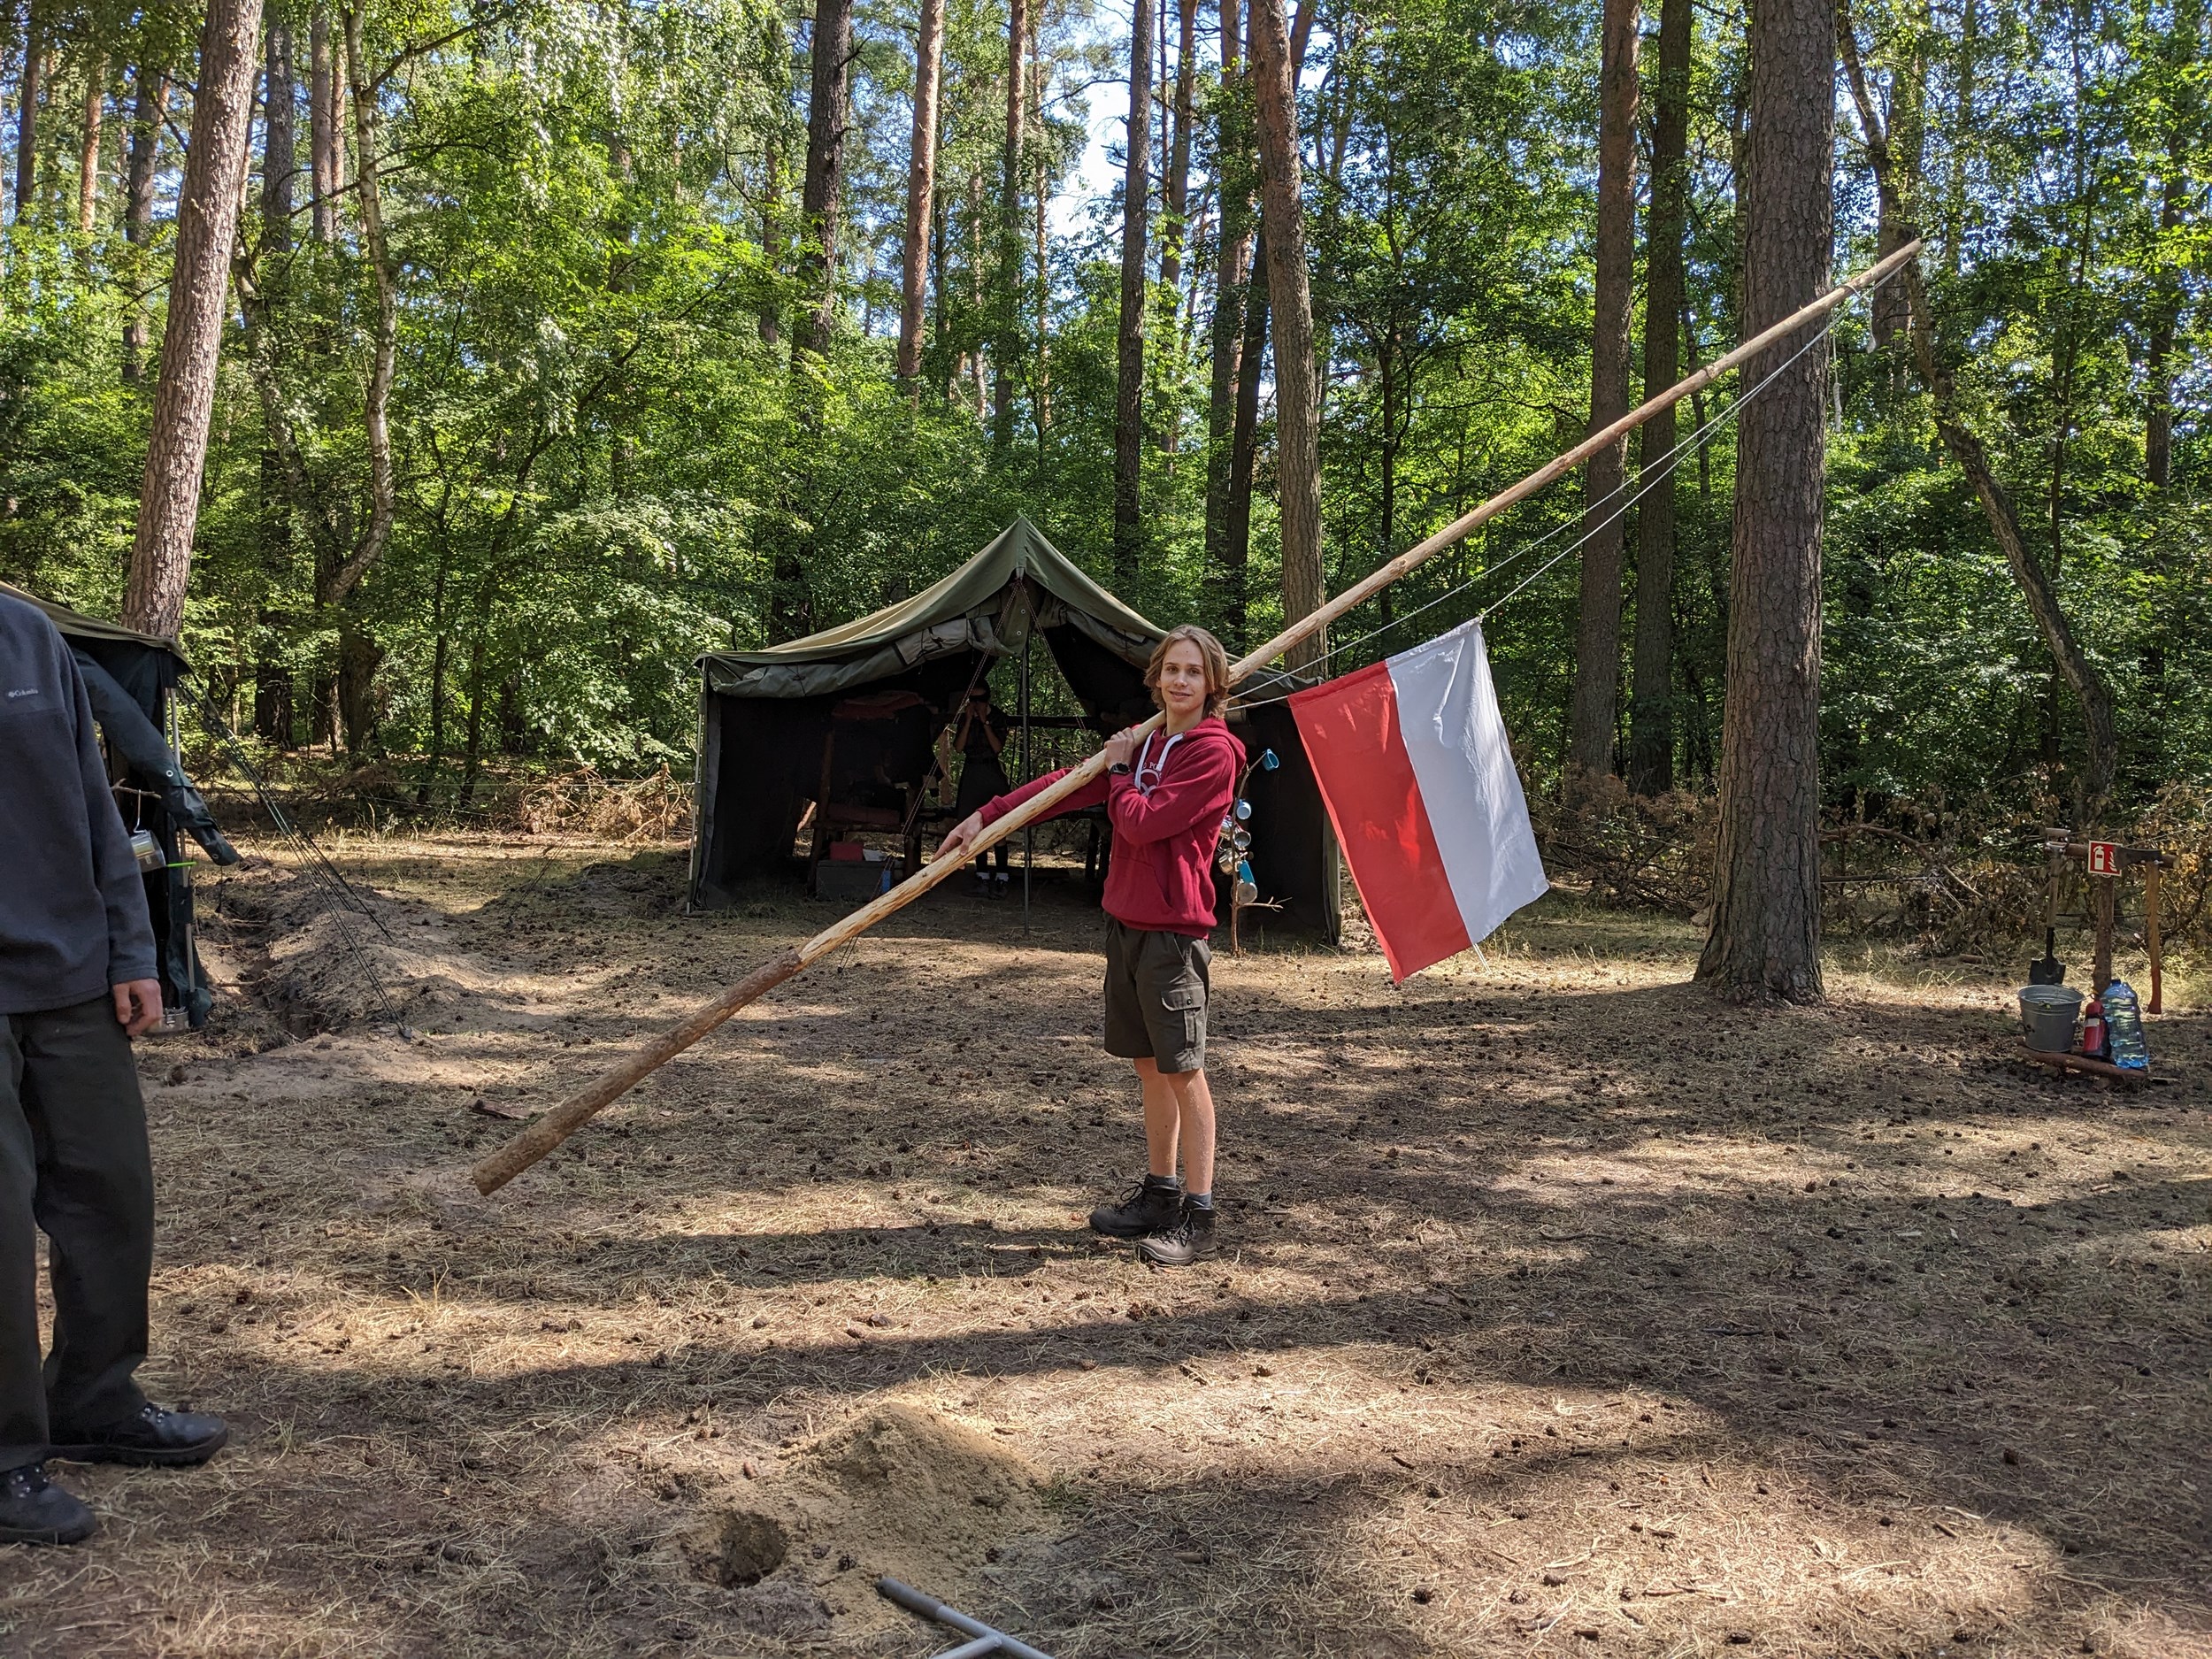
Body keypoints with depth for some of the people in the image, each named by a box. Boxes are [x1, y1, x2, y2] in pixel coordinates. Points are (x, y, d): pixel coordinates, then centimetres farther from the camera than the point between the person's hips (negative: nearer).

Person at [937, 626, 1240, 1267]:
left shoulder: (1213, 752, -12)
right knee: (1149, 1064, 15)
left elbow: (1140, 822, -18)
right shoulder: (1144, 740, 14)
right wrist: (986, 816, 9)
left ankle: (1198, 1218, 3)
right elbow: (1070, 784, 13)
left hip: (1173, 931, -8)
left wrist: (1120, 769, 0)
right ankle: (1159, 1194, 26)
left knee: (1182, 1068, -4)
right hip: (1126, 921, 8)